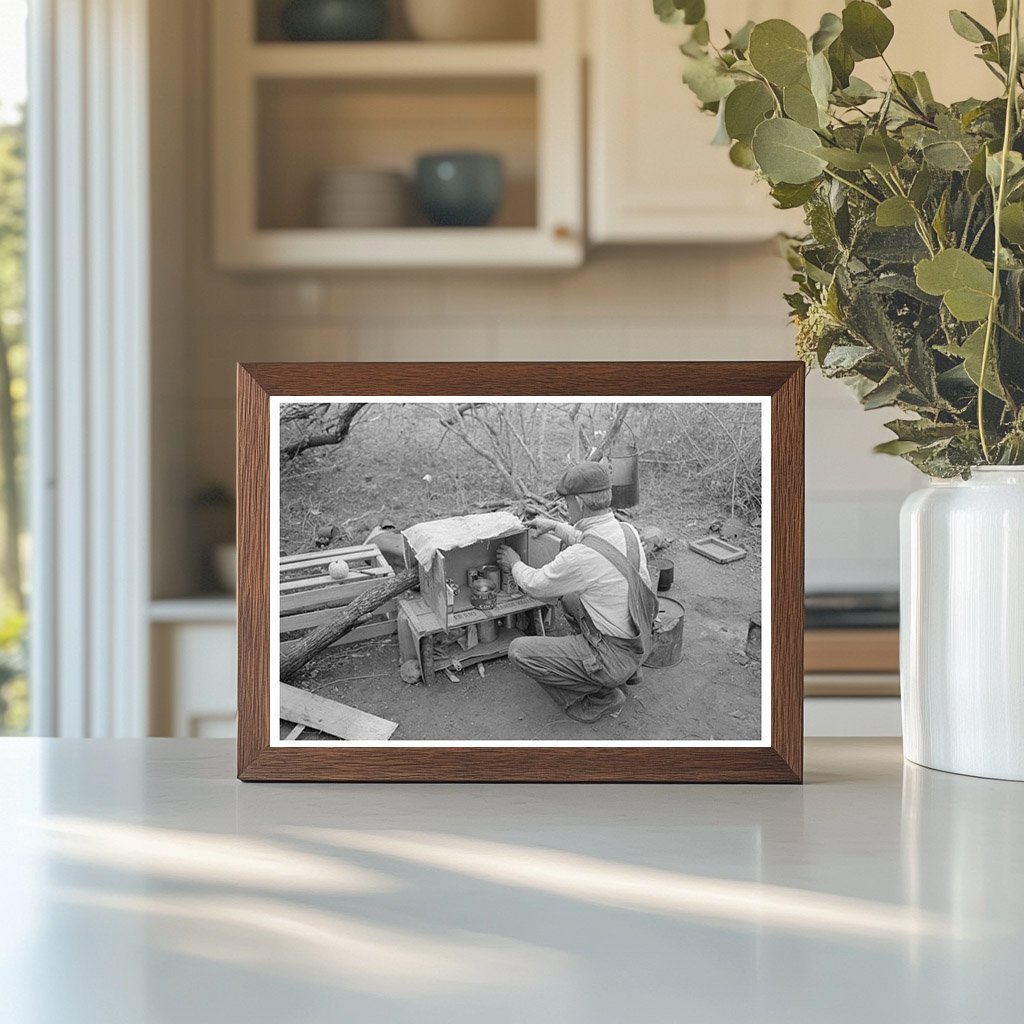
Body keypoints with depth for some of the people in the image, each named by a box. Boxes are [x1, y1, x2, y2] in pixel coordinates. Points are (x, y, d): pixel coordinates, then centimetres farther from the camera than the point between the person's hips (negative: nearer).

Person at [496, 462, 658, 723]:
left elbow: (534, 586, -9)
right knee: (570, 598, 29)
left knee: (519, 651, -8)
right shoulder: (627, 531, -4)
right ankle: (627, 672, 24)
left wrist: (515, 564, 12)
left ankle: (601, 697, 0)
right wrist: (556, 527, 29)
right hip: (638, 646, 8)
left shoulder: (579, 558, -28)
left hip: (613, 657, -8)